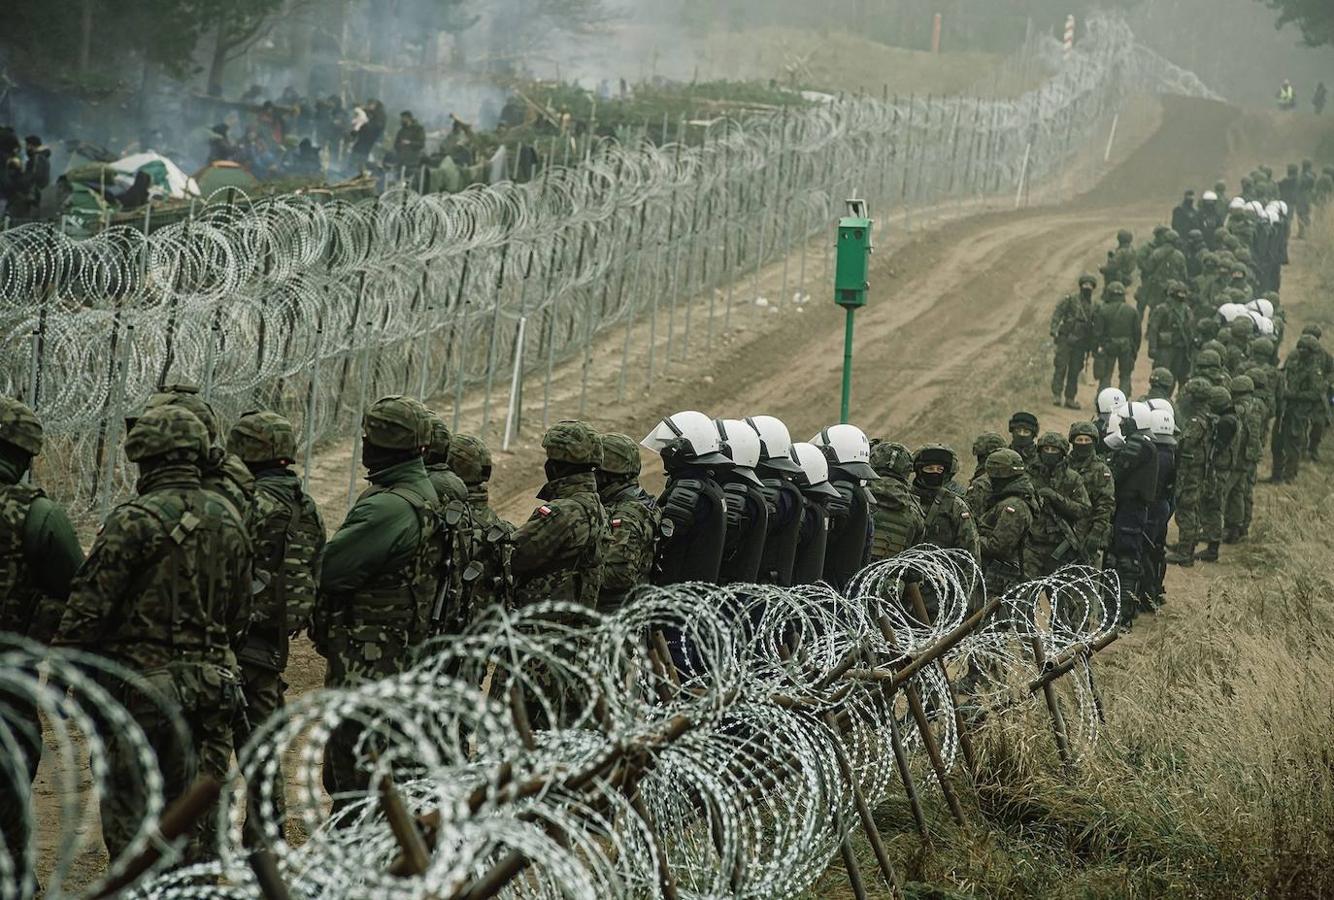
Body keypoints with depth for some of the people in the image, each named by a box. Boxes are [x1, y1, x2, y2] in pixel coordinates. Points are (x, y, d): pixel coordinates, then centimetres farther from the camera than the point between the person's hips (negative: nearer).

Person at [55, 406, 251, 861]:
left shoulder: (136, 520, -13)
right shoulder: (228, 520, 8)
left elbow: (88, 608, -13)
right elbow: (240, 616, 14)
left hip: (145, 690, -6)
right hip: (212, 684, 6)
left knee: (128, 810, 0)